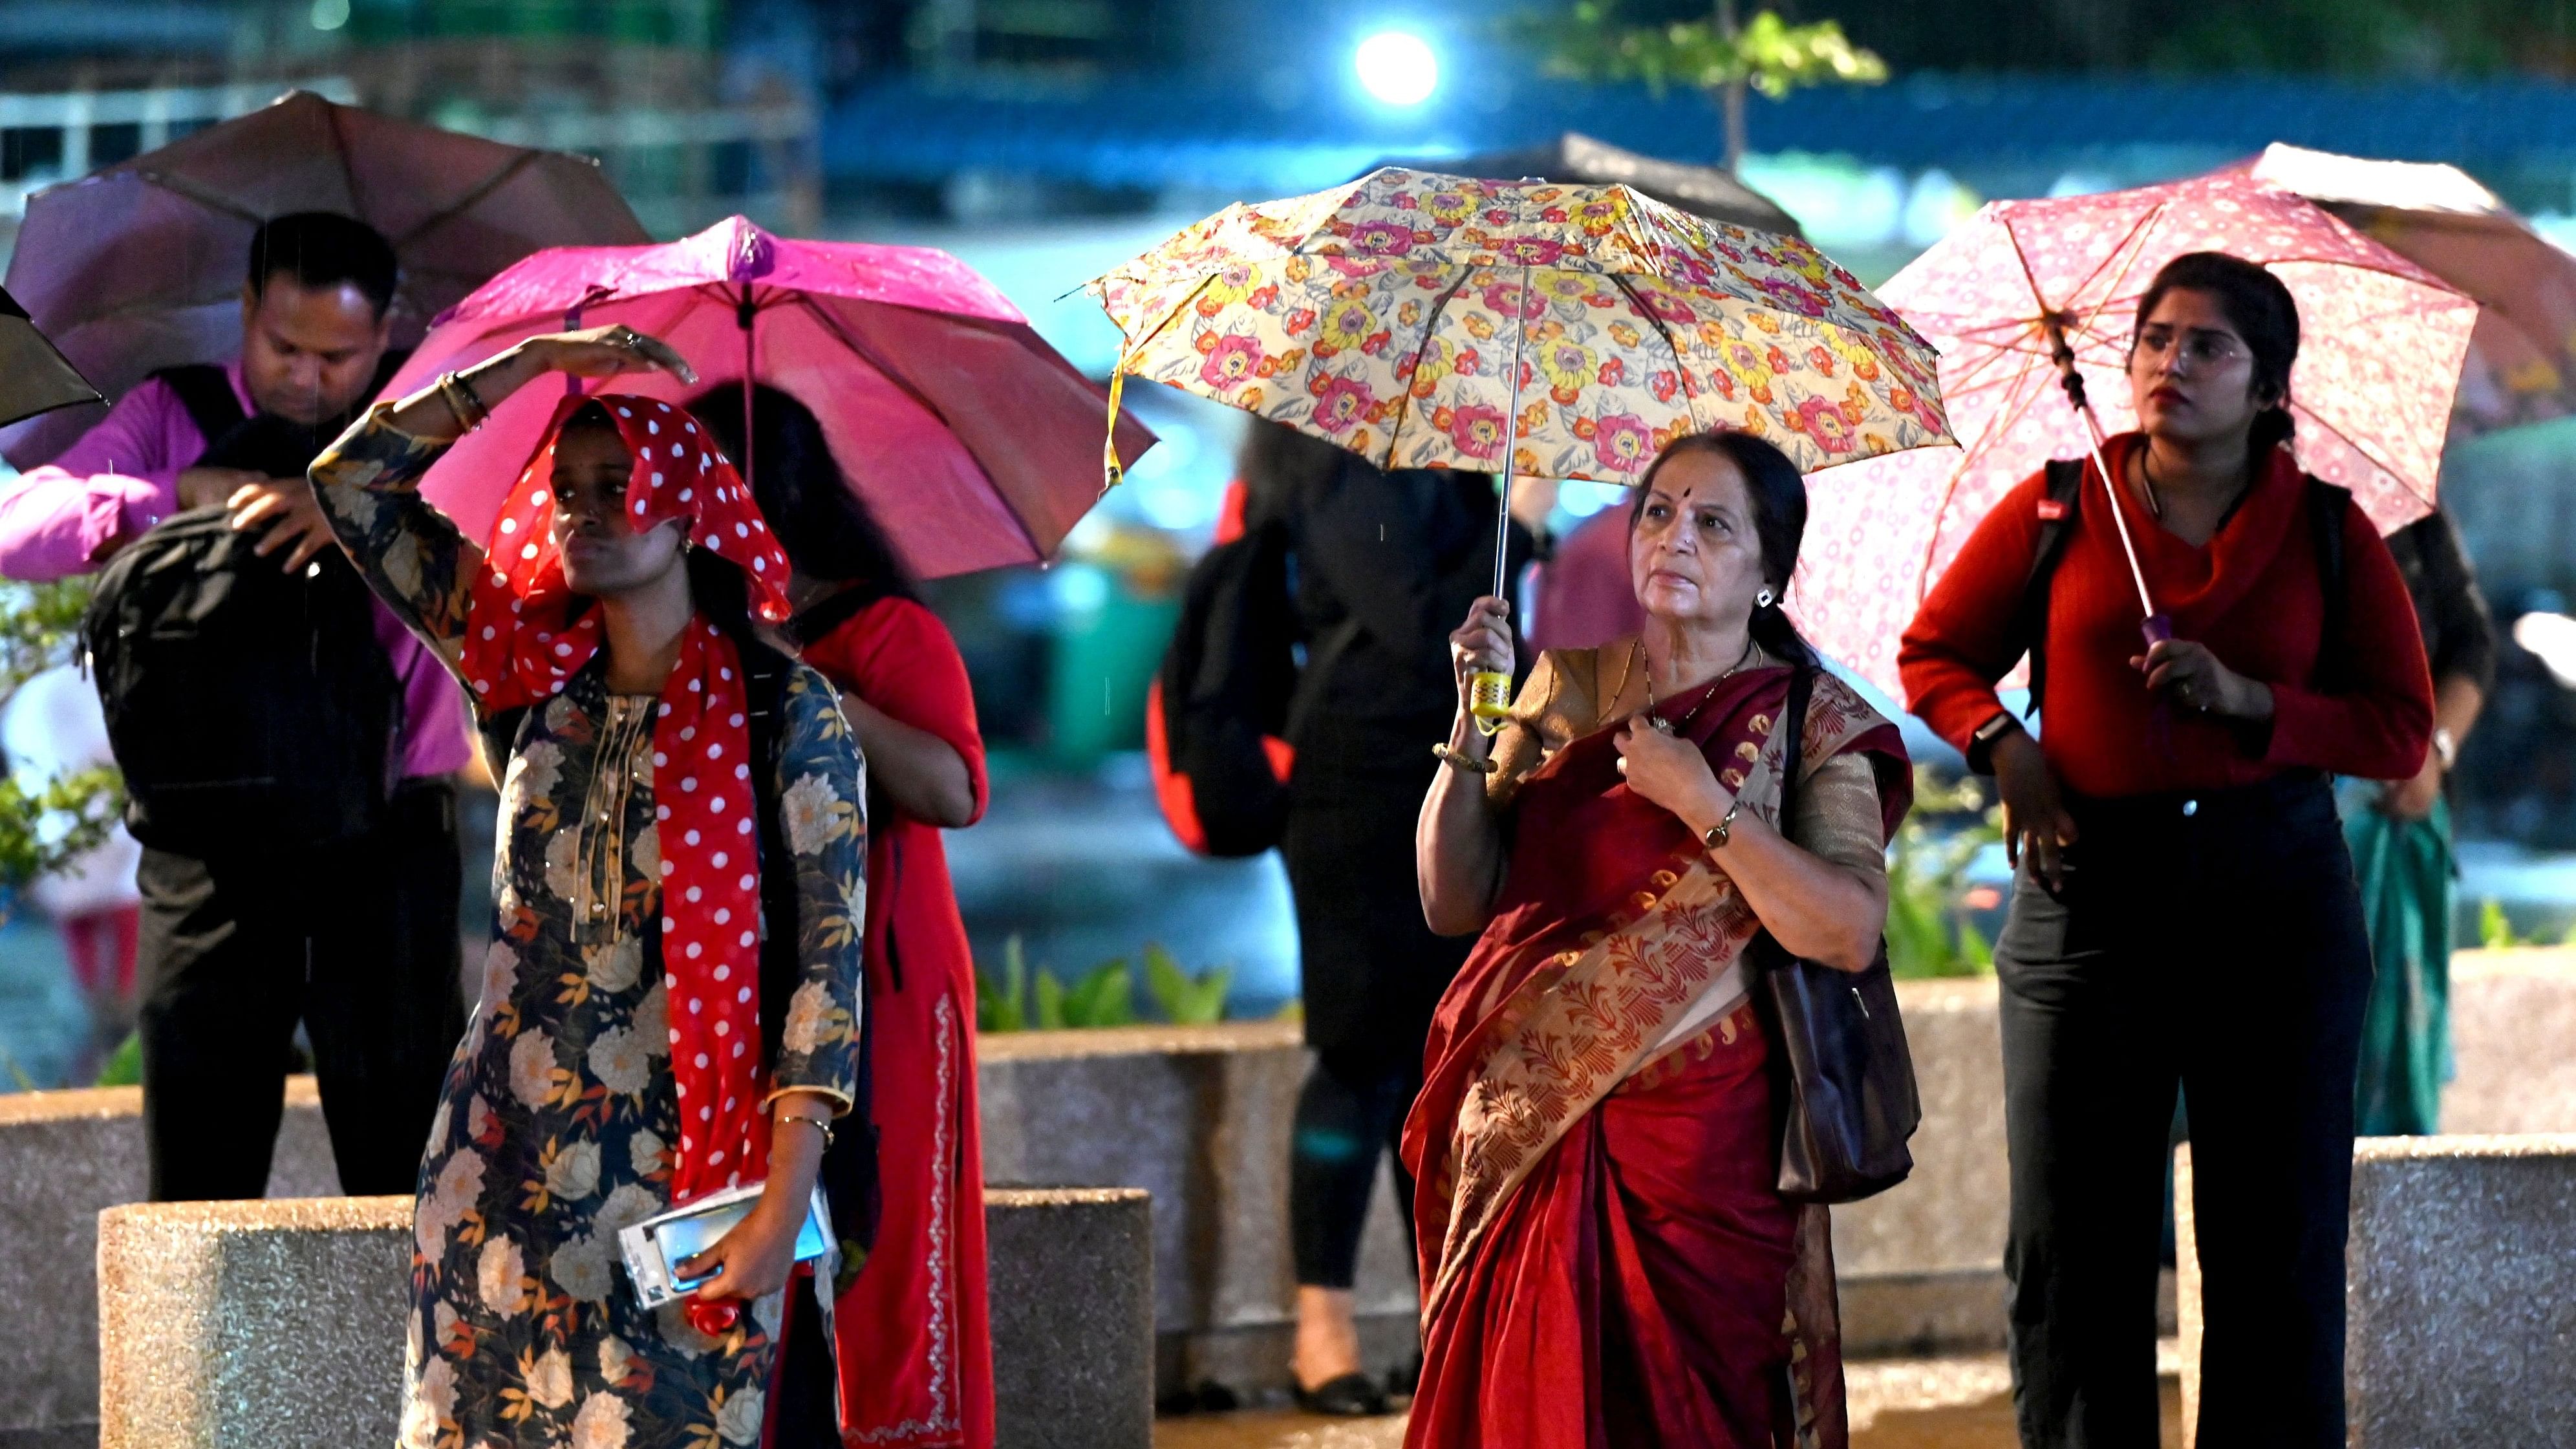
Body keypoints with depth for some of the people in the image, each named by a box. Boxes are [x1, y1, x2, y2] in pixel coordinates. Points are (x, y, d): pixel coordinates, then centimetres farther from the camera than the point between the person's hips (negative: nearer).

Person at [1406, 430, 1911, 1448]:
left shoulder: (1812, 723, 1)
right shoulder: (1570, 690, 11)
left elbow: (1849, 935, -13)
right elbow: (1455, 904, 7)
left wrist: (1702, 803, -14)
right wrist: (1473, 730, -4)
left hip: (1702, 1140, -3)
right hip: (1530, 1136, 3)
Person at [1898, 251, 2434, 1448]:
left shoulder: (2328, 530, 5)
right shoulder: (2058, 509, 7)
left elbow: (2404, 730, 4)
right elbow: (1934, 653, 15)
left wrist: (2251, 701, -11)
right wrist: (2004, 745, -4)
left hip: (2274, 892, 0)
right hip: (2090, 886, 0)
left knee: (2278, 1245, 1)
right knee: (2073, 1245, 1)